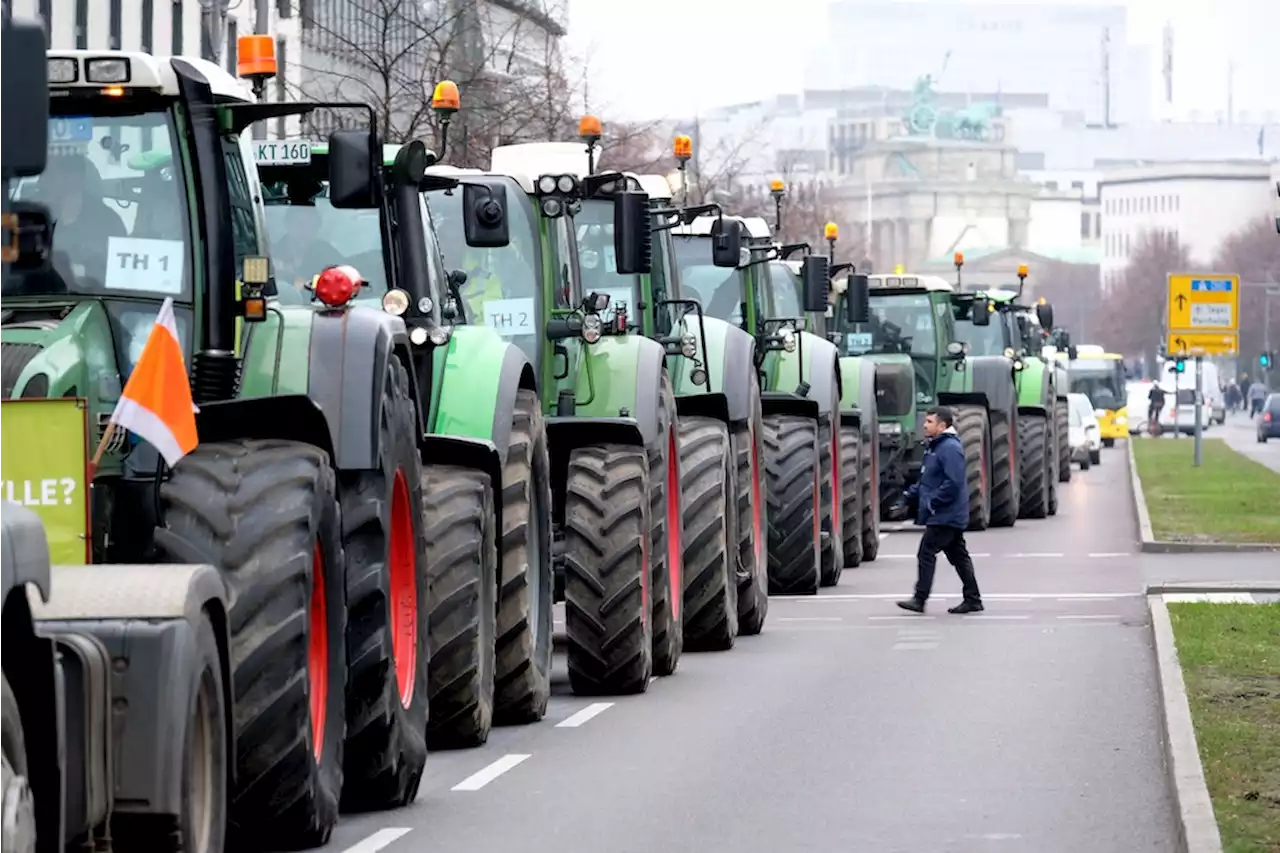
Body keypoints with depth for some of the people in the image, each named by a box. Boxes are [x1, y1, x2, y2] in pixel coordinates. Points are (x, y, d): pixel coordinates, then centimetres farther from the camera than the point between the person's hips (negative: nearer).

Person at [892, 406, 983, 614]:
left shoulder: (950, 448, -17)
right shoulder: (935, 447, 16)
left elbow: (953, 483, -24)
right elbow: (925, 480, 24)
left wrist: (931, 503, -21)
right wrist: (909, 498, 15)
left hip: (945, 517, -10)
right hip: (949, 517, 10)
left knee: (926, 553, -10)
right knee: (958, 556, 12)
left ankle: (920, 599, -8)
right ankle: (973, 599, 17)